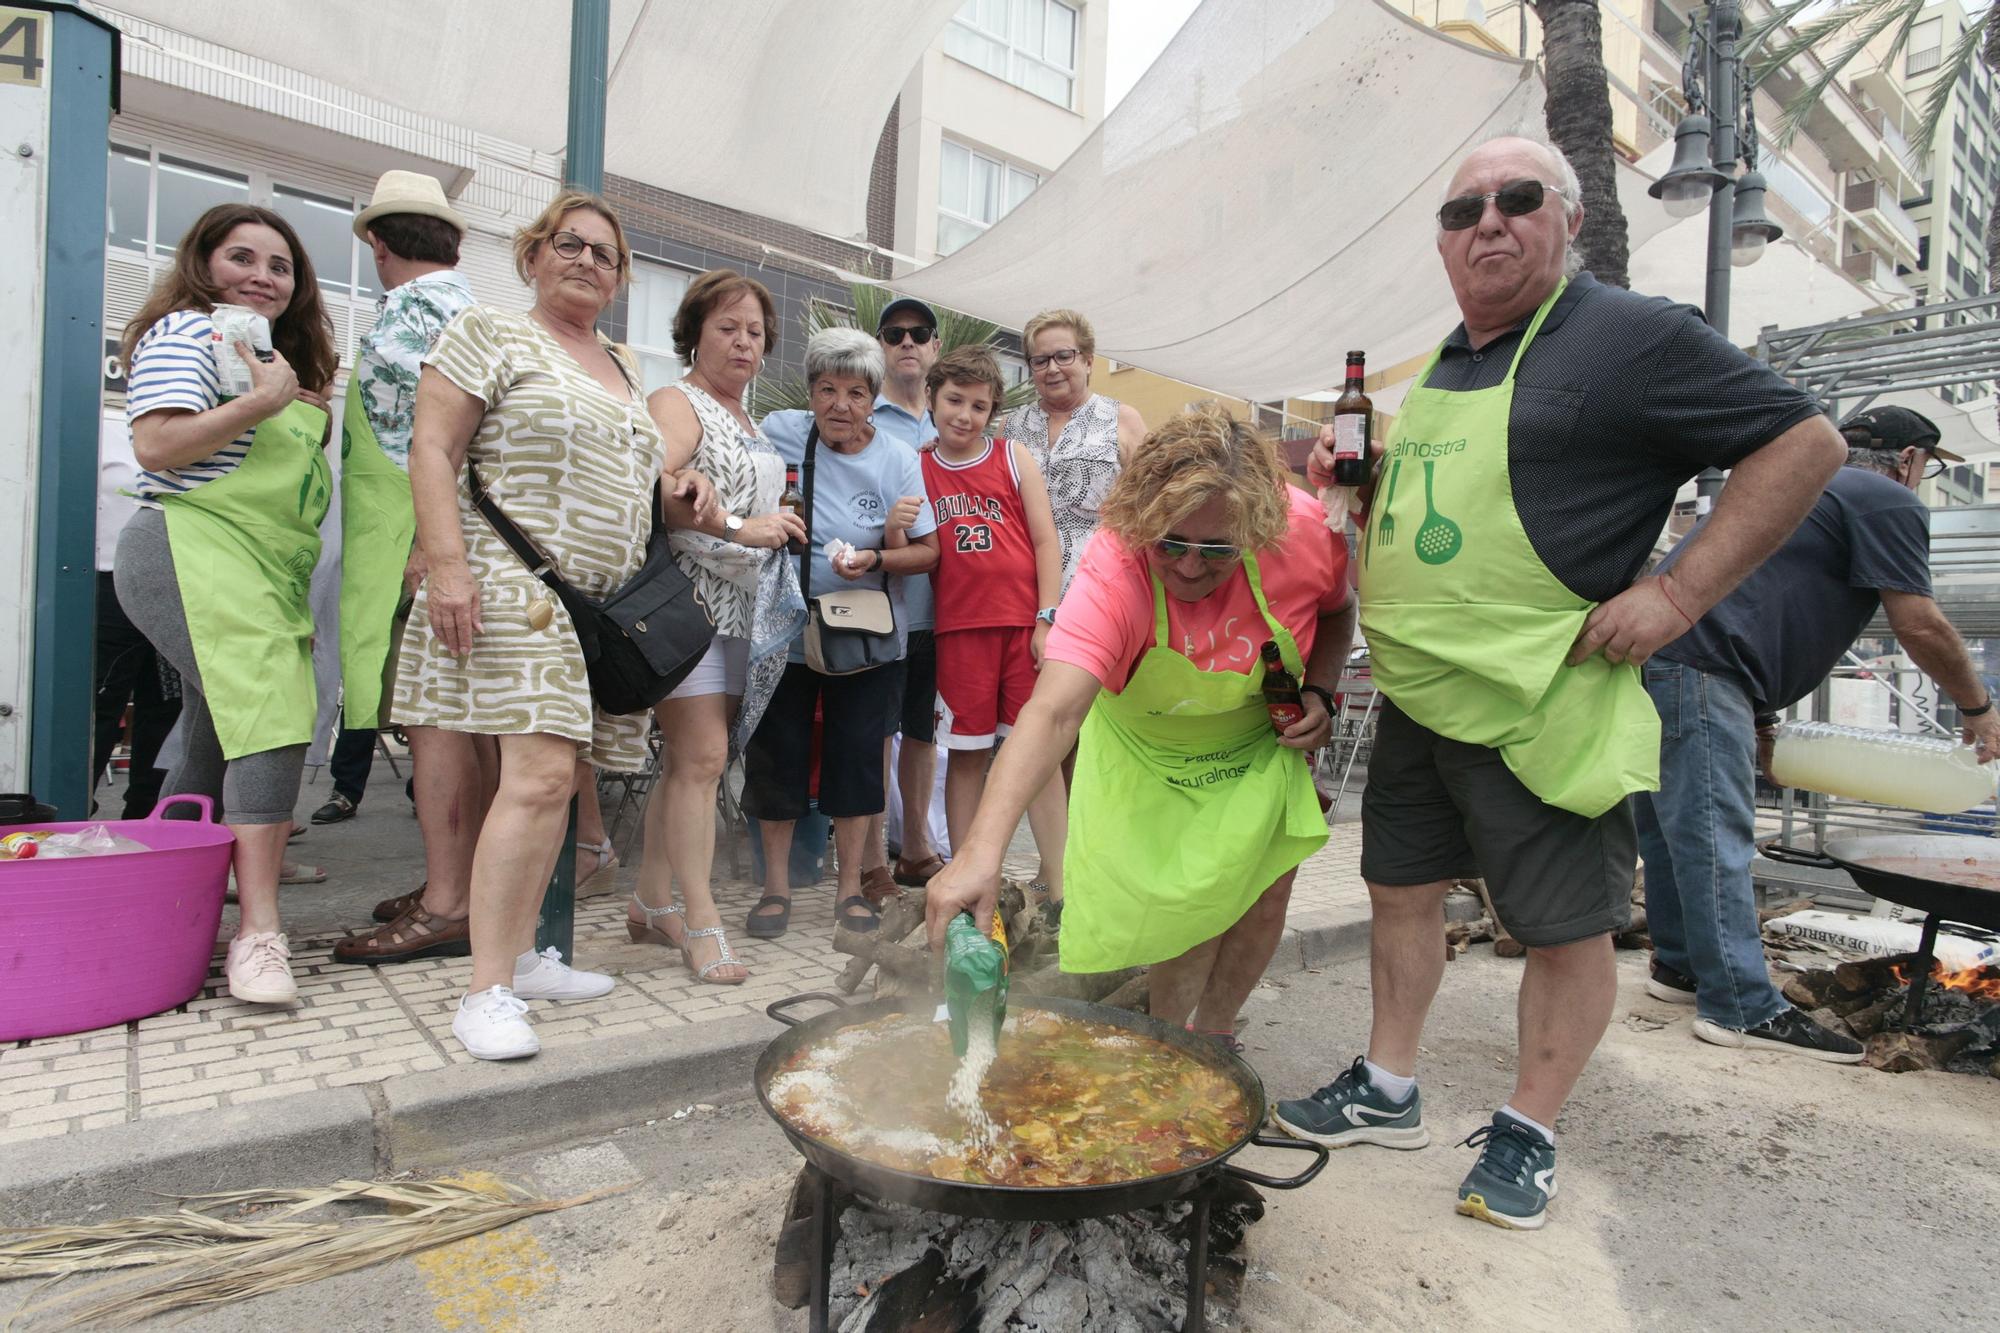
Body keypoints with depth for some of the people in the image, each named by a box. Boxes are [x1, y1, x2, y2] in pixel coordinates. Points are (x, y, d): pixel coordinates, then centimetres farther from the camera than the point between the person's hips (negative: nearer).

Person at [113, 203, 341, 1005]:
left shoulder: (281, 353, 24)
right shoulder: (185, 332, -3)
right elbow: (155, 445, -16)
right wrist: (261, 401, -18)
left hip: (268, 573, 10)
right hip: (196, 557, -9)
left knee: (218, 744, 12)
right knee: (272, 720, -23)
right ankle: (258, 932, -24)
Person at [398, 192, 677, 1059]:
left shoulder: (625, 370, 23)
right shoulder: (490, 335, 3)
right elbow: (433, 450, -6)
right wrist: (447, 564, -17)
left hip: (605, 605, 7)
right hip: (520, 591, -7)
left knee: (554, 783, 8)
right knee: (540, 775, -18)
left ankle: (520, 956, 19)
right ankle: (486, 992, -10)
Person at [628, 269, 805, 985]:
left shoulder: (749, 424, 23)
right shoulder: (677, 403, -3)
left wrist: (780, 527, 11)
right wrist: (740, 528, -20)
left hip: (741, 610, 8)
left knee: (688, 760, 10)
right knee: (702, 757, -11)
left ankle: (652, 904, 20)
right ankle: (701, 922, -3)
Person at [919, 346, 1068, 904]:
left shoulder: (1013, 458, 7)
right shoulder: (916, 469, 10)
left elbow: (1046, 541, 3)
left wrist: (1047, 620, -4)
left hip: (1025, 623, -1)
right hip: (958, 629, 1)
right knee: (965, 754, 6)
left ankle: (1058, 885, 10)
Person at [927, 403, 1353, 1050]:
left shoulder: (1303, 528, -28)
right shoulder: (1114, 568, -39)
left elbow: (1338, 610, -1)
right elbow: (1052, 712, -52)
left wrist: (1320, 692, -17)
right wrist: (981, 852, -63)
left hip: (1261, 741, 3)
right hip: (1150, 752, -3)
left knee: (1264, 900, 7)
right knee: (1186, 904, -8)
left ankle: (1213, 1035, 35)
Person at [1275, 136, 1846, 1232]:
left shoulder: (1629, 336, -9)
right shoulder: (1440, 366, 14)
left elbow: (1804, 443, -9)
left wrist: (1680, 593, -17)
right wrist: (1354, 483, 6)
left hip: (1543, 710, -7)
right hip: (1414, 700, 7)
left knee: (1564, 929, 6)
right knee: (1402, 891, 15)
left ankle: (1526, 1134, 27)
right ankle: (1387, 1092, 32)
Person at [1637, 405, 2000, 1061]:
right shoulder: (1888, 501, 4)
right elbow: (1919, 624, -2)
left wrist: (1758, 716, 35)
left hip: (1656, 657, 10)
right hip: (1699, 664, -10)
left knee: (1669, 826, 15)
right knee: (1715, 838, -9)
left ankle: (1678, 965, 25)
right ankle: (1741, 1008, -5)